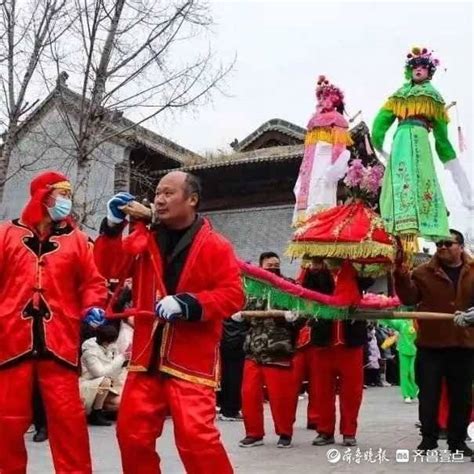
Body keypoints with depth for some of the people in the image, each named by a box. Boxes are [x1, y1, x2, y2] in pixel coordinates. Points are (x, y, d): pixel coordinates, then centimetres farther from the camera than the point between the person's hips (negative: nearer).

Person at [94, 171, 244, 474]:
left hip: (191, 360, -5)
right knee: (133, 432, 9)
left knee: (195, 436, -13)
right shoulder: (145, 240, 12)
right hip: (147, 355, 5)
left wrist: (189, 304, -22)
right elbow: (111, 268, 4)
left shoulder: (215, 246, -4)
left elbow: (233, 295, -10)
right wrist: (113, 226, -8)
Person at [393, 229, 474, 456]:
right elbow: (409, 298, -6)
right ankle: (428, 438, 12)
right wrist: (401, 276, -20)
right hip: (431, 344, -1)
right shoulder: (423, 272, 2)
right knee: (428, 394, 1)